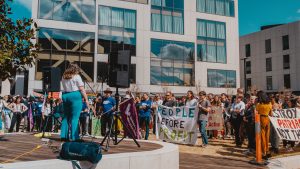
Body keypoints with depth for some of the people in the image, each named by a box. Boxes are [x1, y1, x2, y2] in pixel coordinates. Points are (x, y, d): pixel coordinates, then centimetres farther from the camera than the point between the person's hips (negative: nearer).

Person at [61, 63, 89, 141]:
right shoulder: (77, 76, -2)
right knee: (75, 117, -4)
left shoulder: (63, 77, 16)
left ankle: (64, 136, 16)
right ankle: (74, 137, -5)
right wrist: (86, 99, -4)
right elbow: (82, 89, -6)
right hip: (75, 96, -6)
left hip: (65, 96, 6)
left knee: (66, 116, 13)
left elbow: (64, 88, 12)